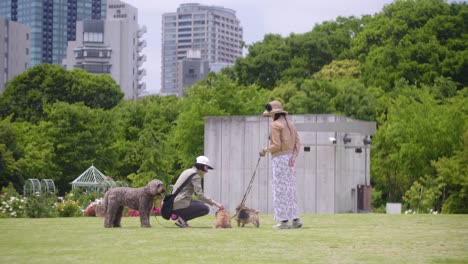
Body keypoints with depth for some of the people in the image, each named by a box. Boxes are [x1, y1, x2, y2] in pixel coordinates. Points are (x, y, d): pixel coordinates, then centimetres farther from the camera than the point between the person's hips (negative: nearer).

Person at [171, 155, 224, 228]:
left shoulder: (187, 171, 18)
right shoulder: (195, 175, -11)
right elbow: (200, 195, -18)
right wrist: (214, 203, -16)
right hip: (180, 205, -9)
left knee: (201, 203, 23)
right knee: (206, 209, -4)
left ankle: (181, 217, 5)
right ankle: (181, 218, -9)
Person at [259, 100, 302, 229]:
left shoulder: (275, 125, -10)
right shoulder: (290, 124, 16)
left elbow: (276, 145, -17)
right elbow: (297, 143, 8)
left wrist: (265, 150, -1)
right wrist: (293, 157, -2)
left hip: (279, 159, -8)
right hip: (290, 159, 8)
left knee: (280, 189, -4)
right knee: (290, 189, 11)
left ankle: (284, 221, -4)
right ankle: (295, 219, 9)